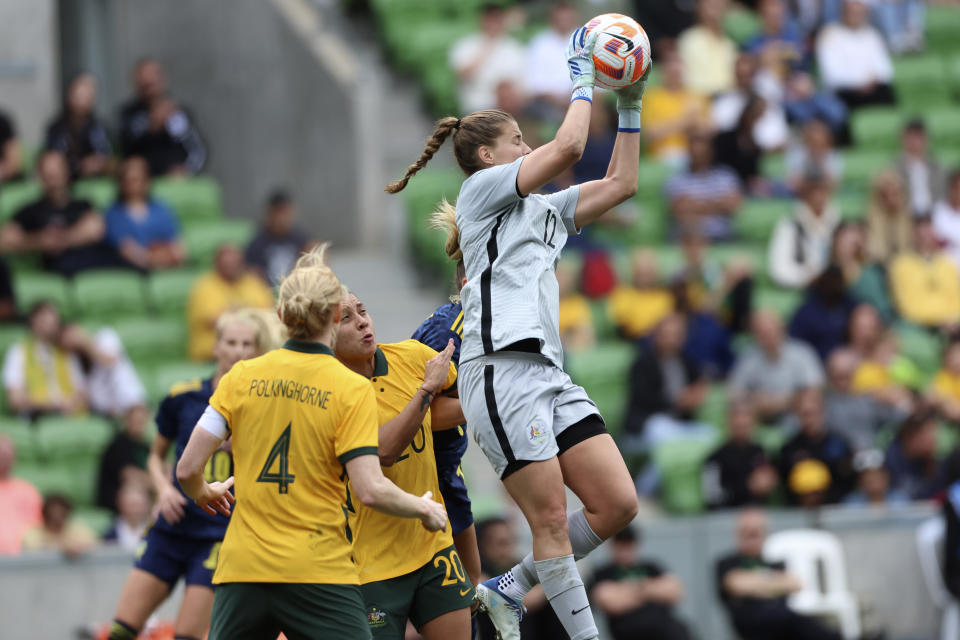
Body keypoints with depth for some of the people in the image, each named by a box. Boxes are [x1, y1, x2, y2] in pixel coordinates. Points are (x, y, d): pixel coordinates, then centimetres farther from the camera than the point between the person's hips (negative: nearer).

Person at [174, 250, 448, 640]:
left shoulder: (241, 377, 4)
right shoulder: (351, 389, -6)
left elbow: (187, 469, 3)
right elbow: (369, 490, -13)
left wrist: (204, 492, 26)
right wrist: (424, 510, 5)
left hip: (243, 568, 4)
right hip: (320, 575, -3)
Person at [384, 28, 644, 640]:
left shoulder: (543, 209, 27)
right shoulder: (483, 189, 3)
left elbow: (621, 182, 26)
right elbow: (569, 147, -7)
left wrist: (630, 109, 22)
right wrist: (583, 75, 4)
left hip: (547, 372, 8)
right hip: (502, 369, -8)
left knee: (617, 504, -1)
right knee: (552, 519, -10)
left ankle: (509, 589, 12)